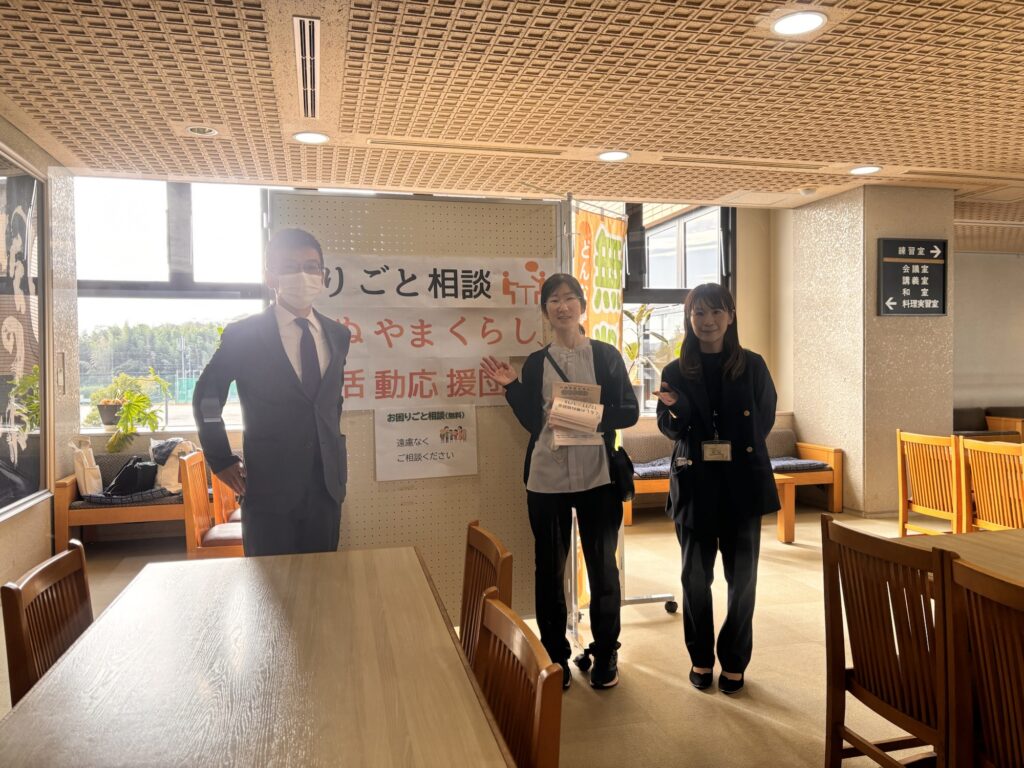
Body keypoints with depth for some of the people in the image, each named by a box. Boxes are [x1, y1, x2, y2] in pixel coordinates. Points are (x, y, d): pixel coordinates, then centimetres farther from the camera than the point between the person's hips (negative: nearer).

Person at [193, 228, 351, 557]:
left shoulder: (338, 335, 7)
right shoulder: (242, 335, -5)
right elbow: (206, 397, 3)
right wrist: (221, 461, 1)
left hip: (327, 484, 4)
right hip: (270, 486, -4)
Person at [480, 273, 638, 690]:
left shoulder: (606, 355, 4)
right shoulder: (535, 362, 10)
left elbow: (629, 412, 0)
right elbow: (532, 421, 8)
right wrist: (511, 387, -4)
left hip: (598, 476, -1)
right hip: (546, 477, 2)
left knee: (603, 565, 8)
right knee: (549, 568, 8)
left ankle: (606, 654, 25)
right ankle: (555, 657, 23)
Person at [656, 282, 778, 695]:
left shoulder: (752, 366, 0)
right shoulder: (676, 371, 2)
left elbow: (765, 420, 6)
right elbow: (669, 430, 3)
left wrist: (735, 450, -6)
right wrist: (672, 409, -18)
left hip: (743, 482, 0)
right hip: (694, 482, 1)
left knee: (742, 575, 5)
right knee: (695, 575, 8)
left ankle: (734, 660, 22)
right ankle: (700, 656, 25)